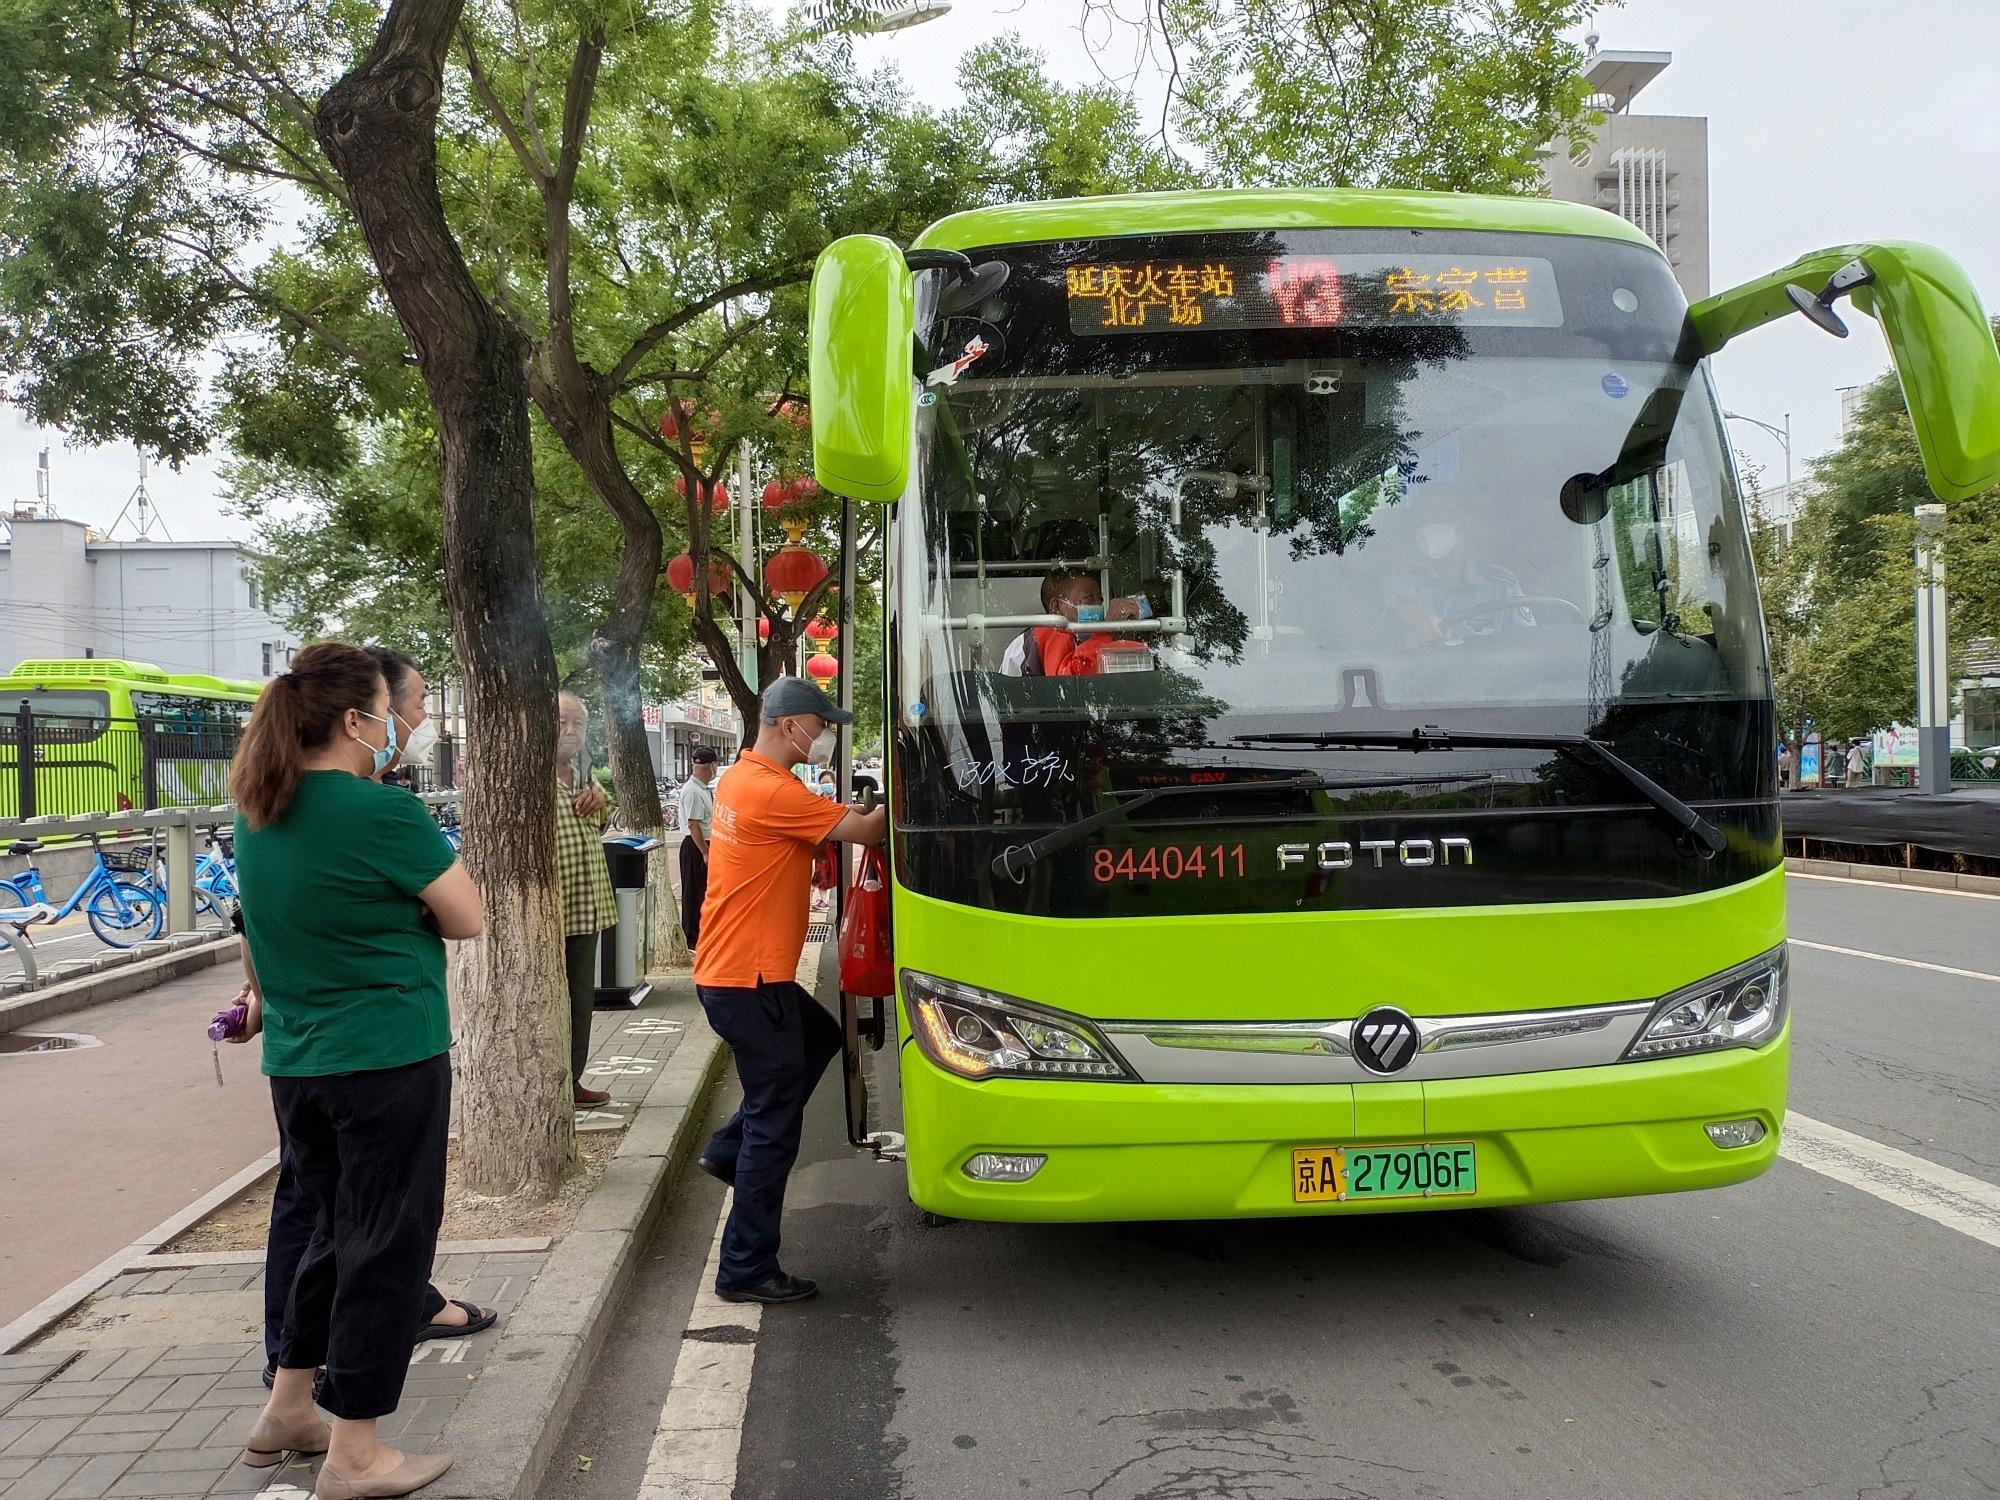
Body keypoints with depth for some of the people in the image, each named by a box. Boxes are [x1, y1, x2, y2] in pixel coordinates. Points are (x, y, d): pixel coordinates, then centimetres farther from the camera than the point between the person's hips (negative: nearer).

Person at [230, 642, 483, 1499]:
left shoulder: (257, 815, 6)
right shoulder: (383, 812, -18)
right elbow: (468, 919, -10)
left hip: (295, 1063, 8)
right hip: (389, 1059, -8)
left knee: (337, 1232, 23)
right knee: (387, 1245, 4)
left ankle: (286, 1413, 33)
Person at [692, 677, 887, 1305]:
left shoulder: (740, 779, 12)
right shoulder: (774, 792, -21)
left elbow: (827, 828, 13)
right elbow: (862, 830, -17)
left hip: (731, 971, 10)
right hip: (749, 980, -10)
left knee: (820, 1038, 29)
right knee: (774, 1126, -1)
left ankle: (727, 1151, 28)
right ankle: (746, 1271, 8)